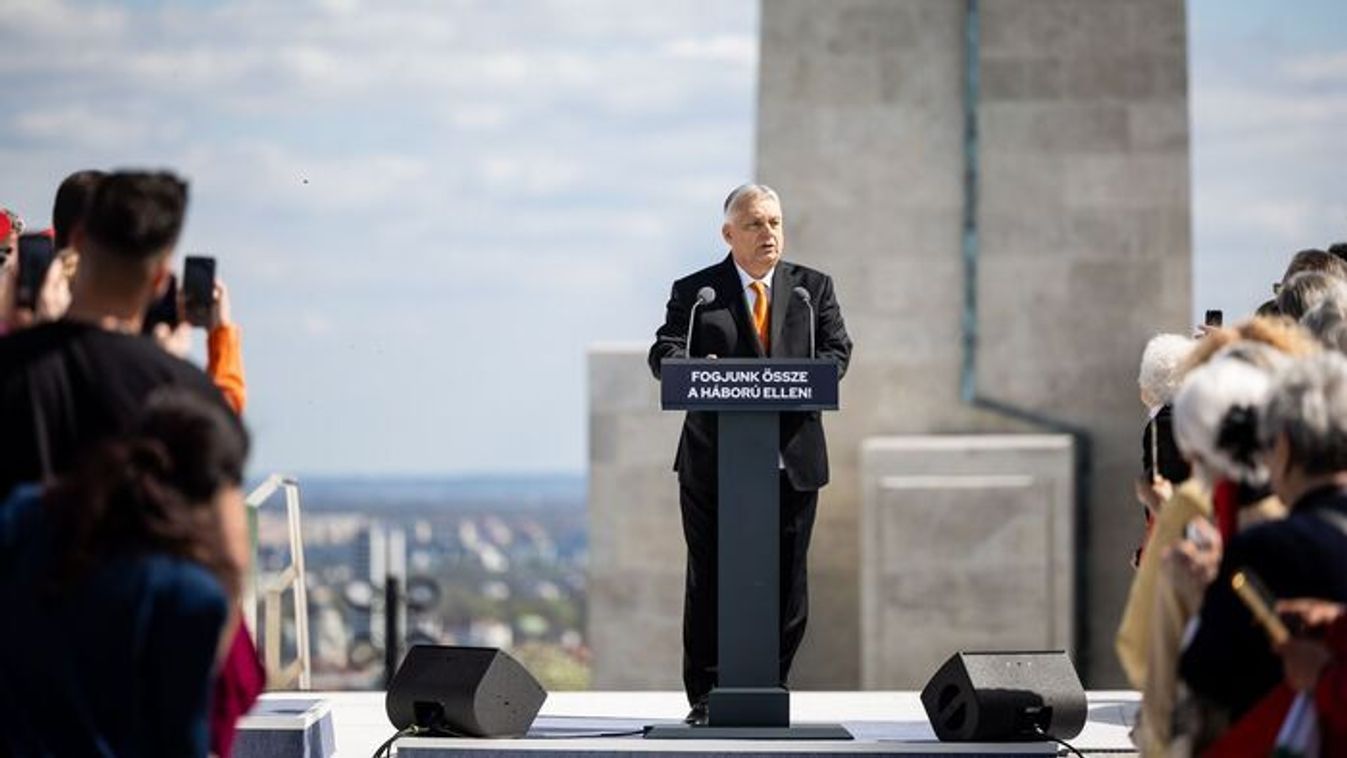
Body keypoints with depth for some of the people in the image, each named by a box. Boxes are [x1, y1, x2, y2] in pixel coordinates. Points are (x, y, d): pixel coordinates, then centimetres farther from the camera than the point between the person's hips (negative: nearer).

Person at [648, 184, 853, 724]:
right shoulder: (695, 292, 5)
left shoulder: (813, 288, 11)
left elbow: (837, 350, 2)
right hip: (713, 461, -2)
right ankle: (706, 697, 7)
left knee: (786, 583, 4)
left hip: (792, 458, 2)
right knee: (708, 582, 0)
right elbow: (665, 351, -5)